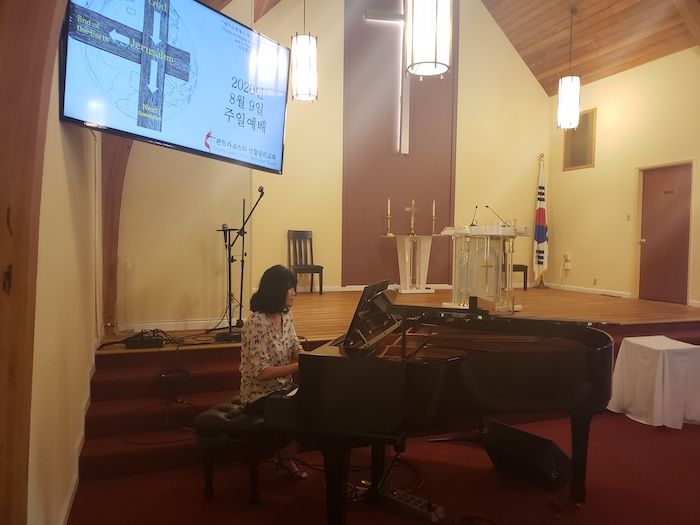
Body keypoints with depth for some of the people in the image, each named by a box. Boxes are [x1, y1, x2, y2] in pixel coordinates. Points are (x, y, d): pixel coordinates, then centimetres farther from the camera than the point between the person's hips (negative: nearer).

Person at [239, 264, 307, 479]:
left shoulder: (285, 315, 1)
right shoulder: (257, 323, -26)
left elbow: (295, 349, 7)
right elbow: (260, 372, -28)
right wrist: (298, 366, -30)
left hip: (284, 386, 8)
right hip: (260, 395, -8)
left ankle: (287, 451, 14)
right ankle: (285, 455, 9)